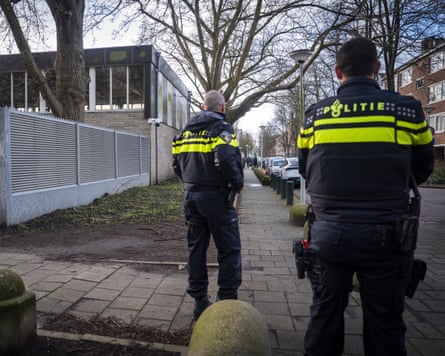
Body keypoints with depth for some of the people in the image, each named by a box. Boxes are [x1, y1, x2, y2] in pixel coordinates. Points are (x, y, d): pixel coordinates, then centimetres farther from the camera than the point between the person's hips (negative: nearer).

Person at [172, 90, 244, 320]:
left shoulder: (185, 131, 12)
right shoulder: (222, 129, -9)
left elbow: (177, 164, 13)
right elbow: (226, 160, -24)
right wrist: (238, 183, -9)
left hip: (191, 195, 7)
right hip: (216, 197, -6)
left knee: (196, 248, 13)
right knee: (229, 249, 5)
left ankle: (200, 301, 21)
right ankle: (227, 300, 8)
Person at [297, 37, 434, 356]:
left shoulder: (315, 114, 0)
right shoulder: (406, 109, -4)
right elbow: (422, 171, 9)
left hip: (329, 233, 2)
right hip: (385, 235, -1)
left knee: (325, 317, 15)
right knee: (385, 324, 13)